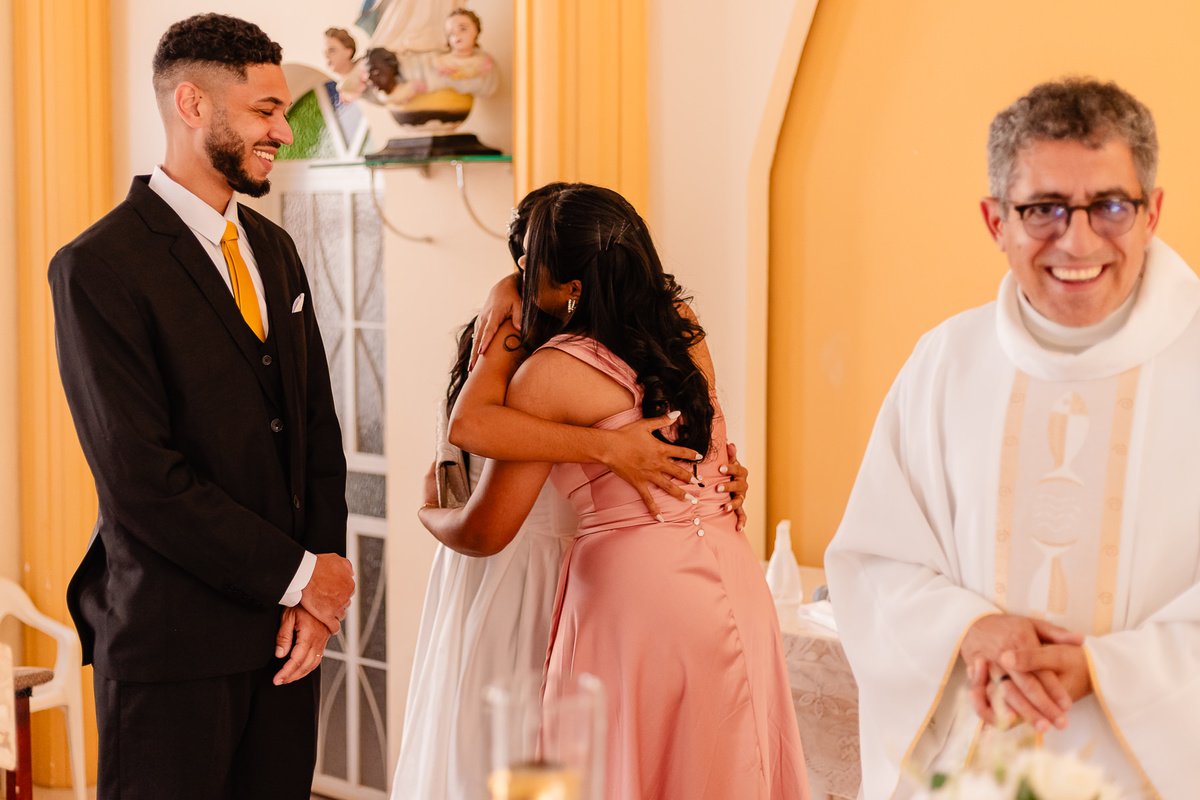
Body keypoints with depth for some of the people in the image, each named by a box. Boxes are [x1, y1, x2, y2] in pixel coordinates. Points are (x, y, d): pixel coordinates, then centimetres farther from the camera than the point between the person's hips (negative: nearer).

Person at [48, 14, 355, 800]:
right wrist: (299, 577, -12)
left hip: (284, 627, 6)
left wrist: (315, 595, -2)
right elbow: (140, 479, -17)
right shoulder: (97, 269, -12)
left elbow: (318, 429, 11)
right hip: (173, 643, -6)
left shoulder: (274, 249, 12)